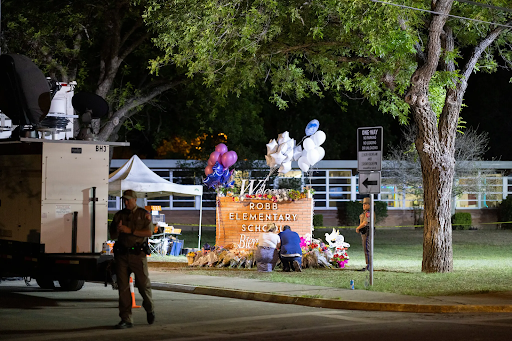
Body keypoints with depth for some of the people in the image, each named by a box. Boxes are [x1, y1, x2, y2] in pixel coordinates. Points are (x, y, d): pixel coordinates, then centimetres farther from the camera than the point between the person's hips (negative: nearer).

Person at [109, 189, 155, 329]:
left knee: (144, 285, 1)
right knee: (123, 287, -2)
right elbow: (112, 235, 14)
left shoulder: (143, 214, 3)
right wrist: (117, 231, -10)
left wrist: (130, 231, -15)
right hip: (122, 255, 3)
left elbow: (149, 232, -9)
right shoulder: (119, 215, 13)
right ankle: (126, 319, 1)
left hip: (138, 254, -3)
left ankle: (150, 309, 30)